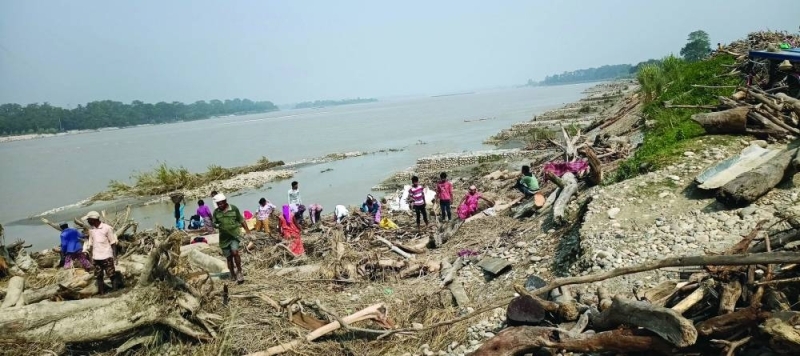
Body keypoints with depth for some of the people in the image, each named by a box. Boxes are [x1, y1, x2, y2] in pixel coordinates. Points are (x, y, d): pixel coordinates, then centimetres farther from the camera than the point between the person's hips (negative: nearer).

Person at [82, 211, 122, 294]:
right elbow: (91, 243, 14)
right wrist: (91, 256, 10)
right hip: (96, 257, 5)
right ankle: (102, 293, 17)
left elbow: (113, 242, -5)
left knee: (111, 275, -3)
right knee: (98, 276, 8)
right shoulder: (91, 229, 8)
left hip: (106, 256, -5)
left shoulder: (107, 228, -8)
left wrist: (114, 255, -7)